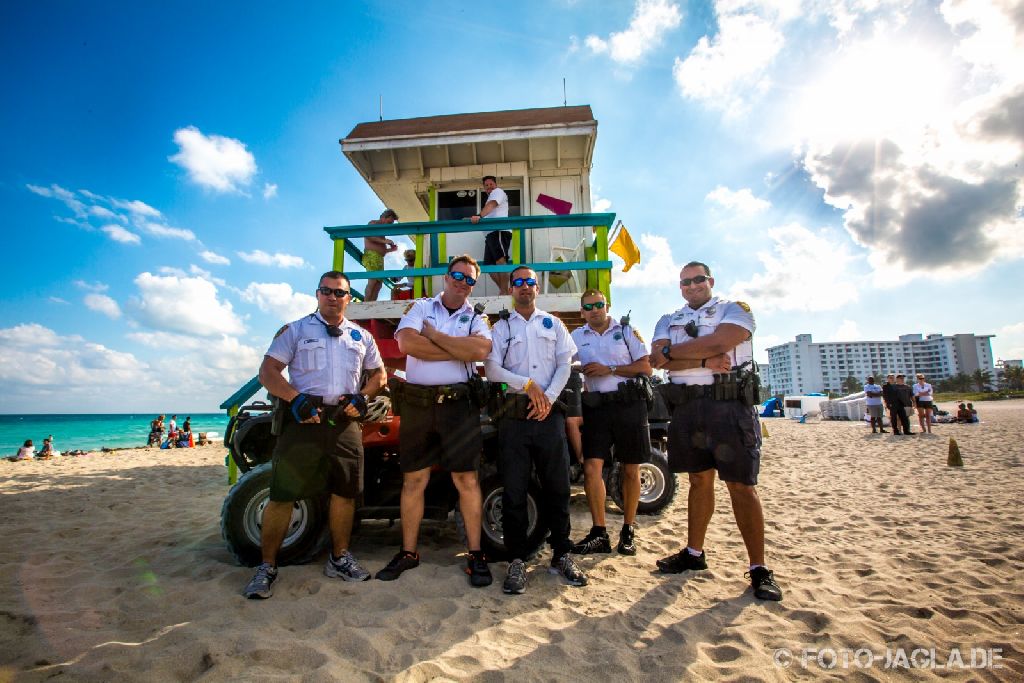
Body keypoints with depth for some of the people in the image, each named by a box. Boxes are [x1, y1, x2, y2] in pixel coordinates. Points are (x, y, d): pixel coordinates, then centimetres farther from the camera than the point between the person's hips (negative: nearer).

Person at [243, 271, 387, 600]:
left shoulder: (361, 336, 15)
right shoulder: (295, 330, 6)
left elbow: (378, 373, 21)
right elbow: (267, 371, 0)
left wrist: (362, 396, 1)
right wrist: (296, 398, -17)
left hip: (345, 422, 3)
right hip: (303, 420, -3)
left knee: (345, 492, 8)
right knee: (282, 495, -3)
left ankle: (339, 558, 25)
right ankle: (267, 567, 12)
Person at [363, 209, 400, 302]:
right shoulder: (373, 224, 7)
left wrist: (391, 249, 14)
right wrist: (384, 240, -15)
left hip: (379, 258, 9)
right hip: (371, 255, -9)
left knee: (378, 284, -2)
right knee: (372, 281, -20)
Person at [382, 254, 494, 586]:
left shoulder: (476, 318, 9)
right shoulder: (420, 307, 10)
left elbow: (480, 350, -14)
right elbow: (406, 343, -11)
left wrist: (434, 335, -8)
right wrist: (461, 351, -9)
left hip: (458, 404, -1)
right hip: (416, 402, 1)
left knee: (466, 480, 3)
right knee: (413, 480, 9)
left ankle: (475, 555, 15)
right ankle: (408, 552, 25)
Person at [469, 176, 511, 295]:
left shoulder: (498, 191, 7)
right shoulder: (490, 198, 36)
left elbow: (491, 205, -15)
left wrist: (479, 216, -30)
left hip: (499, 232, -10)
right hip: (491, 234, 10)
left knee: (500, 261, -22)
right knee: (490, 265, 7)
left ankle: (504, 292, -27)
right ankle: (504, 291, 10)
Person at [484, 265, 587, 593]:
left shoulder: (553, 324, 16)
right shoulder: (501, 327, 11)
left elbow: (565, 365, 5)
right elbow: (491, 369, -1)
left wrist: (548, 398, -8)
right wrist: (528, 385, -10)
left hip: (549, 414, 1)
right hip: (514, 416, -1)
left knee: (557, 486, 4)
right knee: (514, 490, 0)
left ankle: (561, 555, 17)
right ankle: (517, 560, 11)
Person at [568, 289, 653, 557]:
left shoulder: (627, 331, 6)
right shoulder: (575, 337, 11)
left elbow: (646, 367, -1)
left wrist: (609, 369, -11)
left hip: (629, 404, -1)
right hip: (595, 407, 1)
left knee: (631, 470, 6)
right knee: (591, 467, -8)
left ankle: (628, 530, 20)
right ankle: (599, 534, 2)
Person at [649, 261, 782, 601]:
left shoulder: (735, 309, 4)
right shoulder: (668, 321, 15)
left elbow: (720, 342, -17)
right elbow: (659, 360, -3)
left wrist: (671, 351, -7)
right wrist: (707, 358, -15)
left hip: (730, 406, -4)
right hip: (687, 408, 4)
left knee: (741, 486, -2)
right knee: (699, 480, 13)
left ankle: (759, 568, 9)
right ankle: (694, 553, 25)